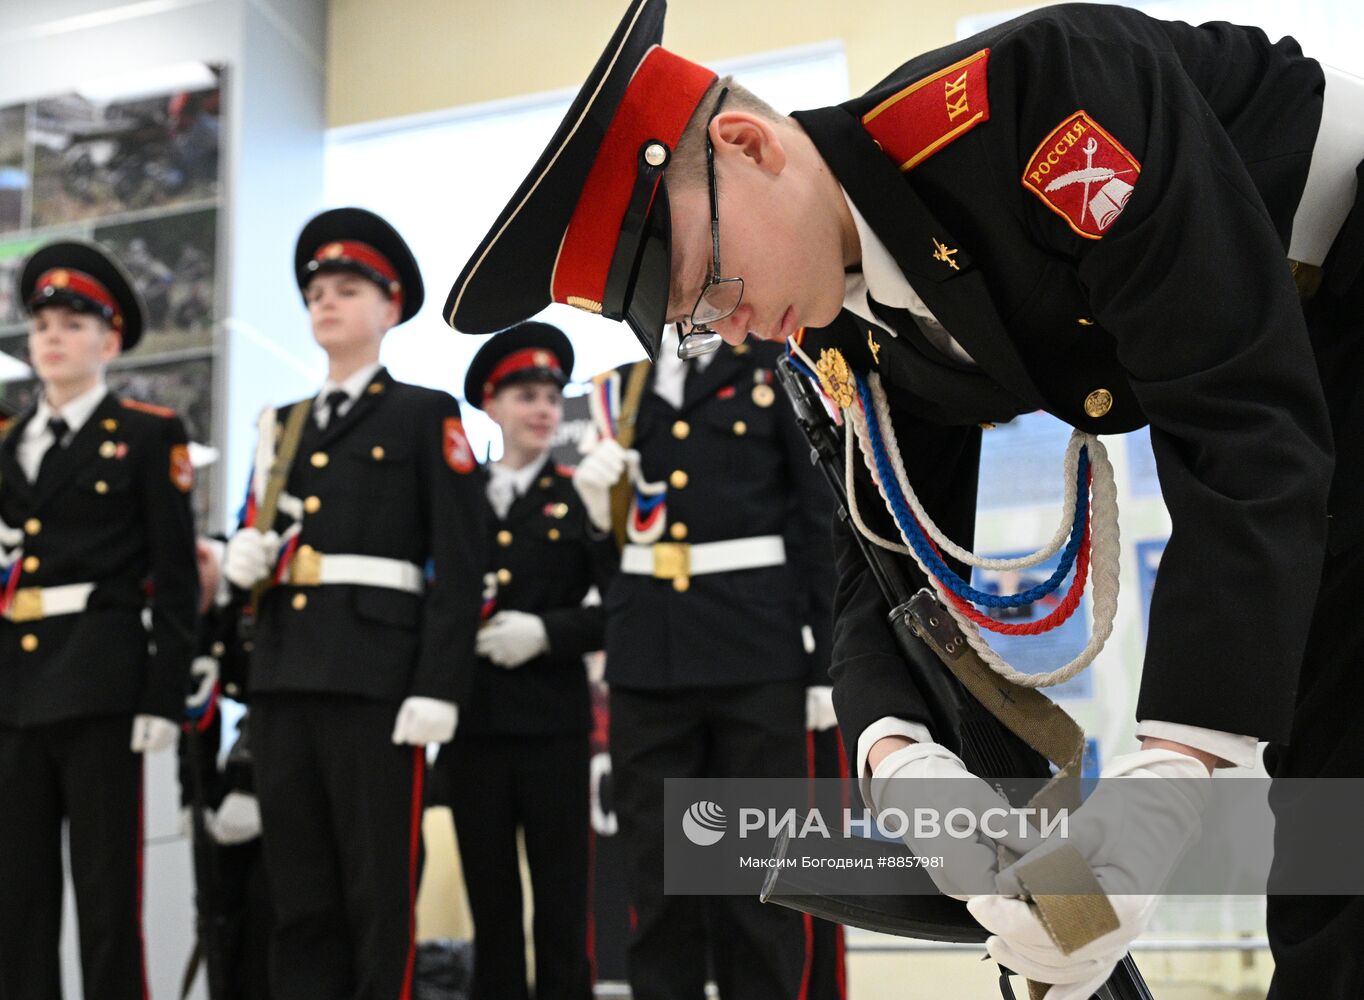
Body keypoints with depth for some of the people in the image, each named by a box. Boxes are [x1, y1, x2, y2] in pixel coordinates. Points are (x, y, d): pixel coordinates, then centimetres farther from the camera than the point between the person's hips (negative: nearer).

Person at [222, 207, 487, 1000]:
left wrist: (437, 690, -14)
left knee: (379, 895, -3)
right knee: (299, 895, 7)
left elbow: (460, 565, -5)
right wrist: (245, 557, 1)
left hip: (374, 679, -6)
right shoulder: (283, 427, 20)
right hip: (283, 676, 6)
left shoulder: (427, 416, 3)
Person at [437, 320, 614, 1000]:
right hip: (472, 724, 2)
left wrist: (546, 632, -14)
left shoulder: (581, 499, 4)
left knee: (563, 906, 0)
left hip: (554, 724, -2)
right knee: (490, 906, 7)